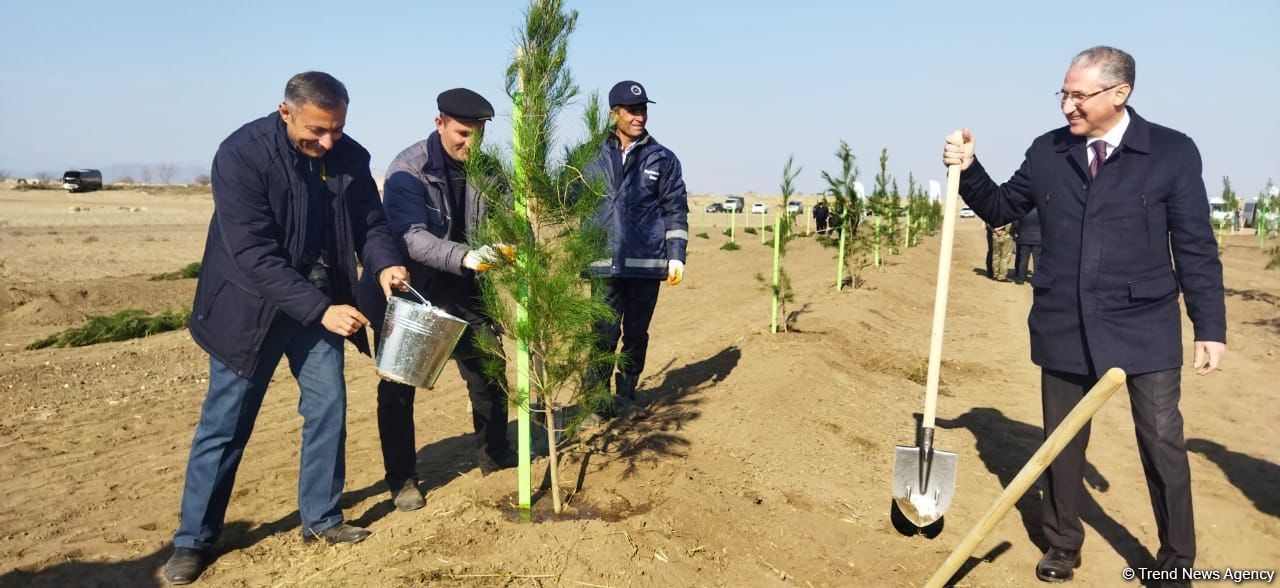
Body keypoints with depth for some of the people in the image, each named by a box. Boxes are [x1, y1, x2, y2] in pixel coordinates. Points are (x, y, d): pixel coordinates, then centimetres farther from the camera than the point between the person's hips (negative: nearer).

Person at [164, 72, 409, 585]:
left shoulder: (351, 157, -6)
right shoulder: (242, 154, -21)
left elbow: (370, 222, 4)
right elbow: (254, 254, -25)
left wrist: (383, 264, -18)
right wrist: (321, 309, -29)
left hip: (323, 303, 5)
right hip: (250, 307, -4)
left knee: (328, 408, 6)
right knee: (226, 422, 3)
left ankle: (321, 518, 24)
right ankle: (193, 540, 19)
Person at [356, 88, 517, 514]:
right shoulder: (408, 169, -19)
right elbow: (411, 236, -31)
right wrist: (464, 256, -46)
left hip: (462, 290, 5)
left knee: (488, 372, 10)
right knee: (398, 386, 2)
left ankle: (494, 454, 30)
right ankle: (402, 478, 17)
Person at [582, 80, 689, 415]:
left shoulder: (662, 159, 4)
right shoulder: (597, 161, 8)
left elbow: (676, 210, 3)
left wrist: (676, 255, -5)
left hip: (646, 263, 0)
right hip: (605, 264, 1)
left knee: (636, 334, 9)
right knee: (605, 334, -1)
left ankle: (626, 395, 23)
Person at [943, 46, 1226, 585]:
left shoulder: (1173, 152, -5)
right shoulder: (1047, 152, 2)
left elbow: (1196, 248, -3)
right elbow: (1001, 209, 13)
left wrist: (1209, 328, -4)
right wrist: (968, 170, -4)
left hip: (1143, 327, -2)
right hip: (1063, 327, 3)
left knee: (1162, 444, 5)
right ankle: (1062, 542, 32)